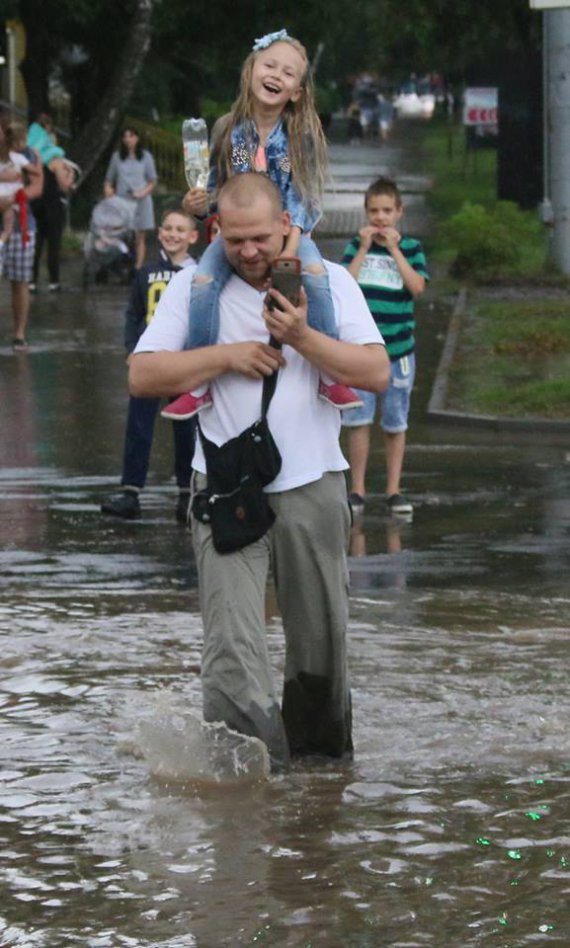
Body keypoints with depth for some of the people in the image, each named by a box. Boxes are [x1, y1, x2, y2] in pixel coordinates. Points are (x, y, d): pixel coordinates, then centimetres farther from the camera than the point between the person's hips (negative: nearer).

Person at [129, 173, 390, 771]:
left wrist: (302, 338, -17)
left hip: (312, 484, 1)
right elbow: (143, 376, -1)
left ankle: (317, 742, 27)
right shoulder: (193, 288, 5)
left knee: (320, 632, 11)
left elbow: (377, 372, -5)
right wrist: (225, 355, -10)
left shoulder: (330, 282, 4)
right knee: (231, 634, -16)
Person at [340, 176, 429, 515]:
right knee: (358, 420, -3)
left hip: (399, 348, 0)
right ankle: (358, 490, 5)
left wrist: (394, 249, -11)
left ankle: (394, 490, 13)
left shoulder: (411, 249, 4)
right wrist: (364, 249, -11)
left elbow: (417, 286, -12)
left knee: (396, 423, 5)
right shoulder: (356, 247, 5)